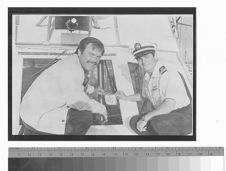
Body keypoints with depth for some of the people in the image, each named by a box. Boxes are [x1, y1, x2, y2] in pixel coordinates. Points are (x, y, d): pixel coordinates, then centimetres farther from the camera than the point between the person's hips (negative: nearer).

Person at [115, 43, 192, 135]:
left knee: (157, 122, -36)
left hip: (183, 117, -9)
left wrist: (145, 118, -33)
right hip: (165, 115, 9)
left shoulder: (168, 73, -23)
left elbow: (170, 104, -35)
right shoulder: (148, 76, 5)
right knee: (134, 122, 1)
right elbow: (144, 95, 28)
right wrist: (126, 98, 17)